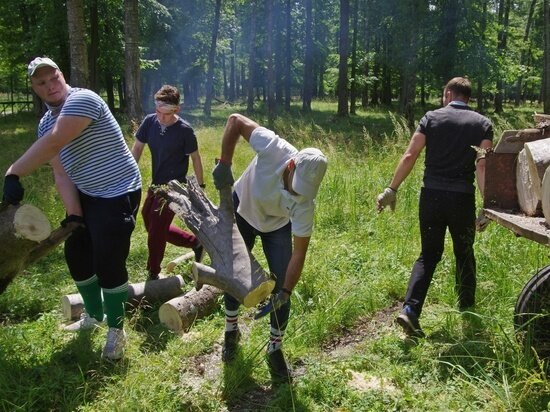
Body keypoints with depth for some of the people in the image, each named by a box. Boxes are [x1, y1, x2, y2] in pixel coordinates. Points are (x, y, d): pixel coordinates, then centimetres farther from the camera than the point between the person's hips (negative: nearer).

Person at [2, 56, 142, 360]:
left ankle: (116, 329, 12)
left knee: (108, 262, -9)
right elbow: (61, 174, -1)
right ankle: (94, 315, 38)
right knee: (76, 254, 15)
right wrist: (73, 212, -14)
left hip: (118, 195, -9)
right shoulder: (45, 122, 6)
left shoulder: (82, 99, -20)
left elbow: (53, 144, -33)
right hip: (85, 195, 9)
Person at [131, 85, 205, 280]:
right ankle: (195, 242, 30)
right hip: (155, 185, 7)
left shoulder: (184, 130, -19)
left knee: (156, 231, -3)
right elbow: (137, 149, 2)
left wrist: (200, 186, -3)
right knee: (152, 226, 17)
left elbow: (195, 158, -8)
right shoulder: (150, 121, -6)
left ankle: (153, 274, 17)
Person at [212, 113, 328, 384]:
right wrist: (224, 164, -34)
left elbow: (299, 253, -30)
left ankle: (275, 348, 13)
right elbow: (235, 121, -30)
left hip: (277, 226, -1)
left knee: (281, 287, -6)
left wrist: (284, 294, -33)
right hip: (242, 210, 1)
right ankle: (231, 331, 32)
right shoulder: (273, 148, -41)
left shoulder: (304, 204, -37)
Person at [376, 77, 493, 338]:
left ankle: (410, 310, -3)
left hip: (431, 196, 1)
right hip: (462, 199, 0)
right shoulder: (482, 123, 3)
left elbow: (409, 156, -5)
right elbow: (482, 165, -9)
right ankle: (467, 312, 28)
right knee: (464, 256, 17)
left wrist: (391, 190, -1)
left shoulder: (431, 118, 3)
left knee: (428, 255, 12)